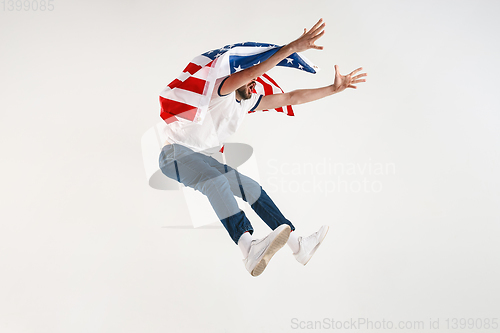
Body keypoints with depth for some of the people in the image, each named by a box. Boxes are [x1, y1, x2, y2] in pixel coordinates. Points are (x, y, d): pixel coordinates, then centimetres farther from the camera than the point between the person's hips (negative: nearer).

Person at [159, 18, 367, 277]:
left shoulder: (247, 102, 13)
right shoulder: (221, 88, -10)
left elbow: (291, 98, 12)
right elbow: (249, 72, -31)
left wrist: (334, 89, 9)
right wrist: (291, 48, -37)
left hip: (203, 159, 8)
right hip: (174, 153, -8)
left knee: (251, 188, -3)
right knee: (216, 181, -36)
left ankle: (298, 245, -5)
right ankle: (250, 249, -53)